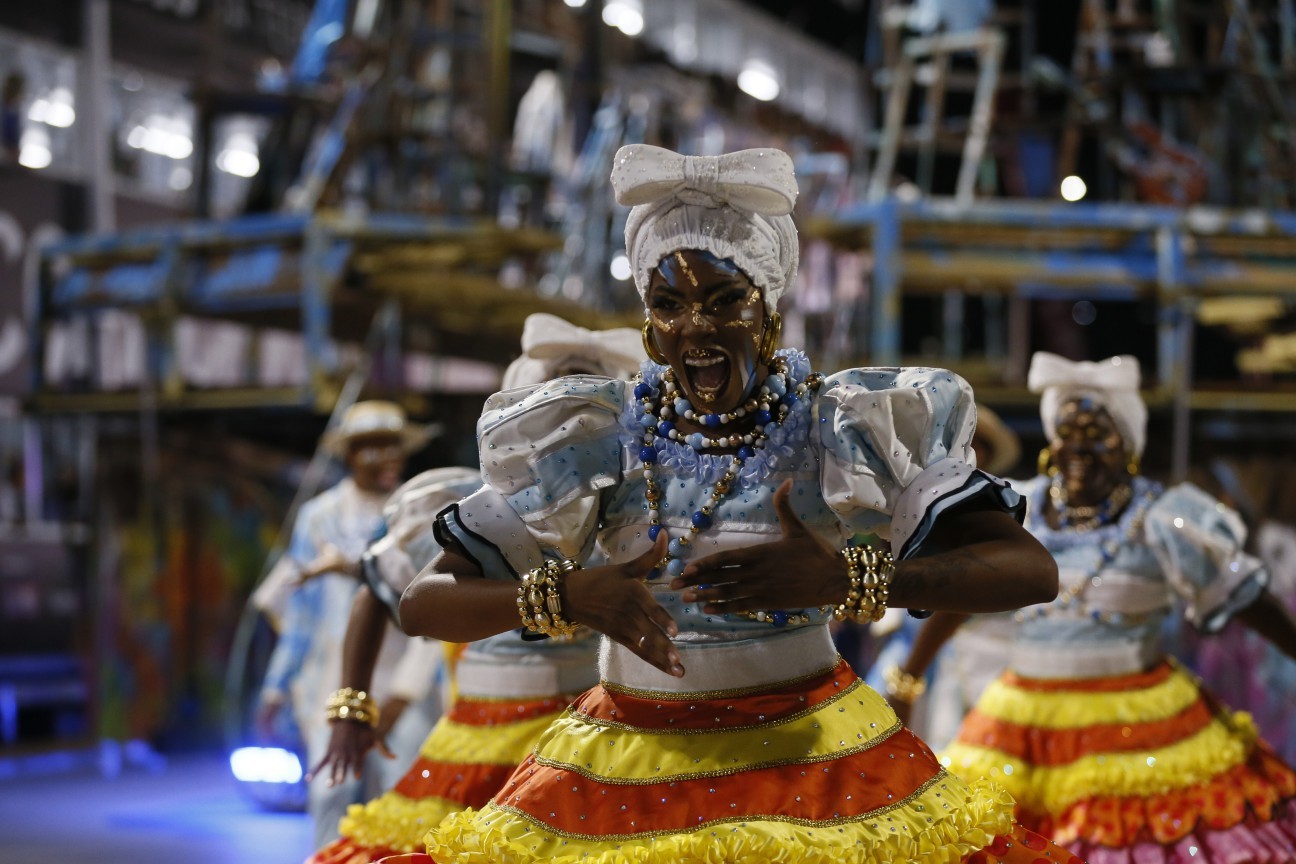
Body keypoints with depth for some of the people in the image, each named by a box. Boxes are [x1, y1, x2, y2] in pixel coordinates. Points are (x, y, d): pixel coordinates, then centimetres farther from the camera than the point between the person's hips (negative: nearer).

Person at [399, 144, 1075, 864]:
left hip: (815, 756, -1)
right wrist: (568, 595, -28)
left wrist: (845, 577, -32)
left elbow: (1031, 572, -18)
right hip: (625, 776, 1)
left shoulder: (846, 429, -9)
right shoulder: (599, 440, -5)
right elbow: (421, 605, -8)